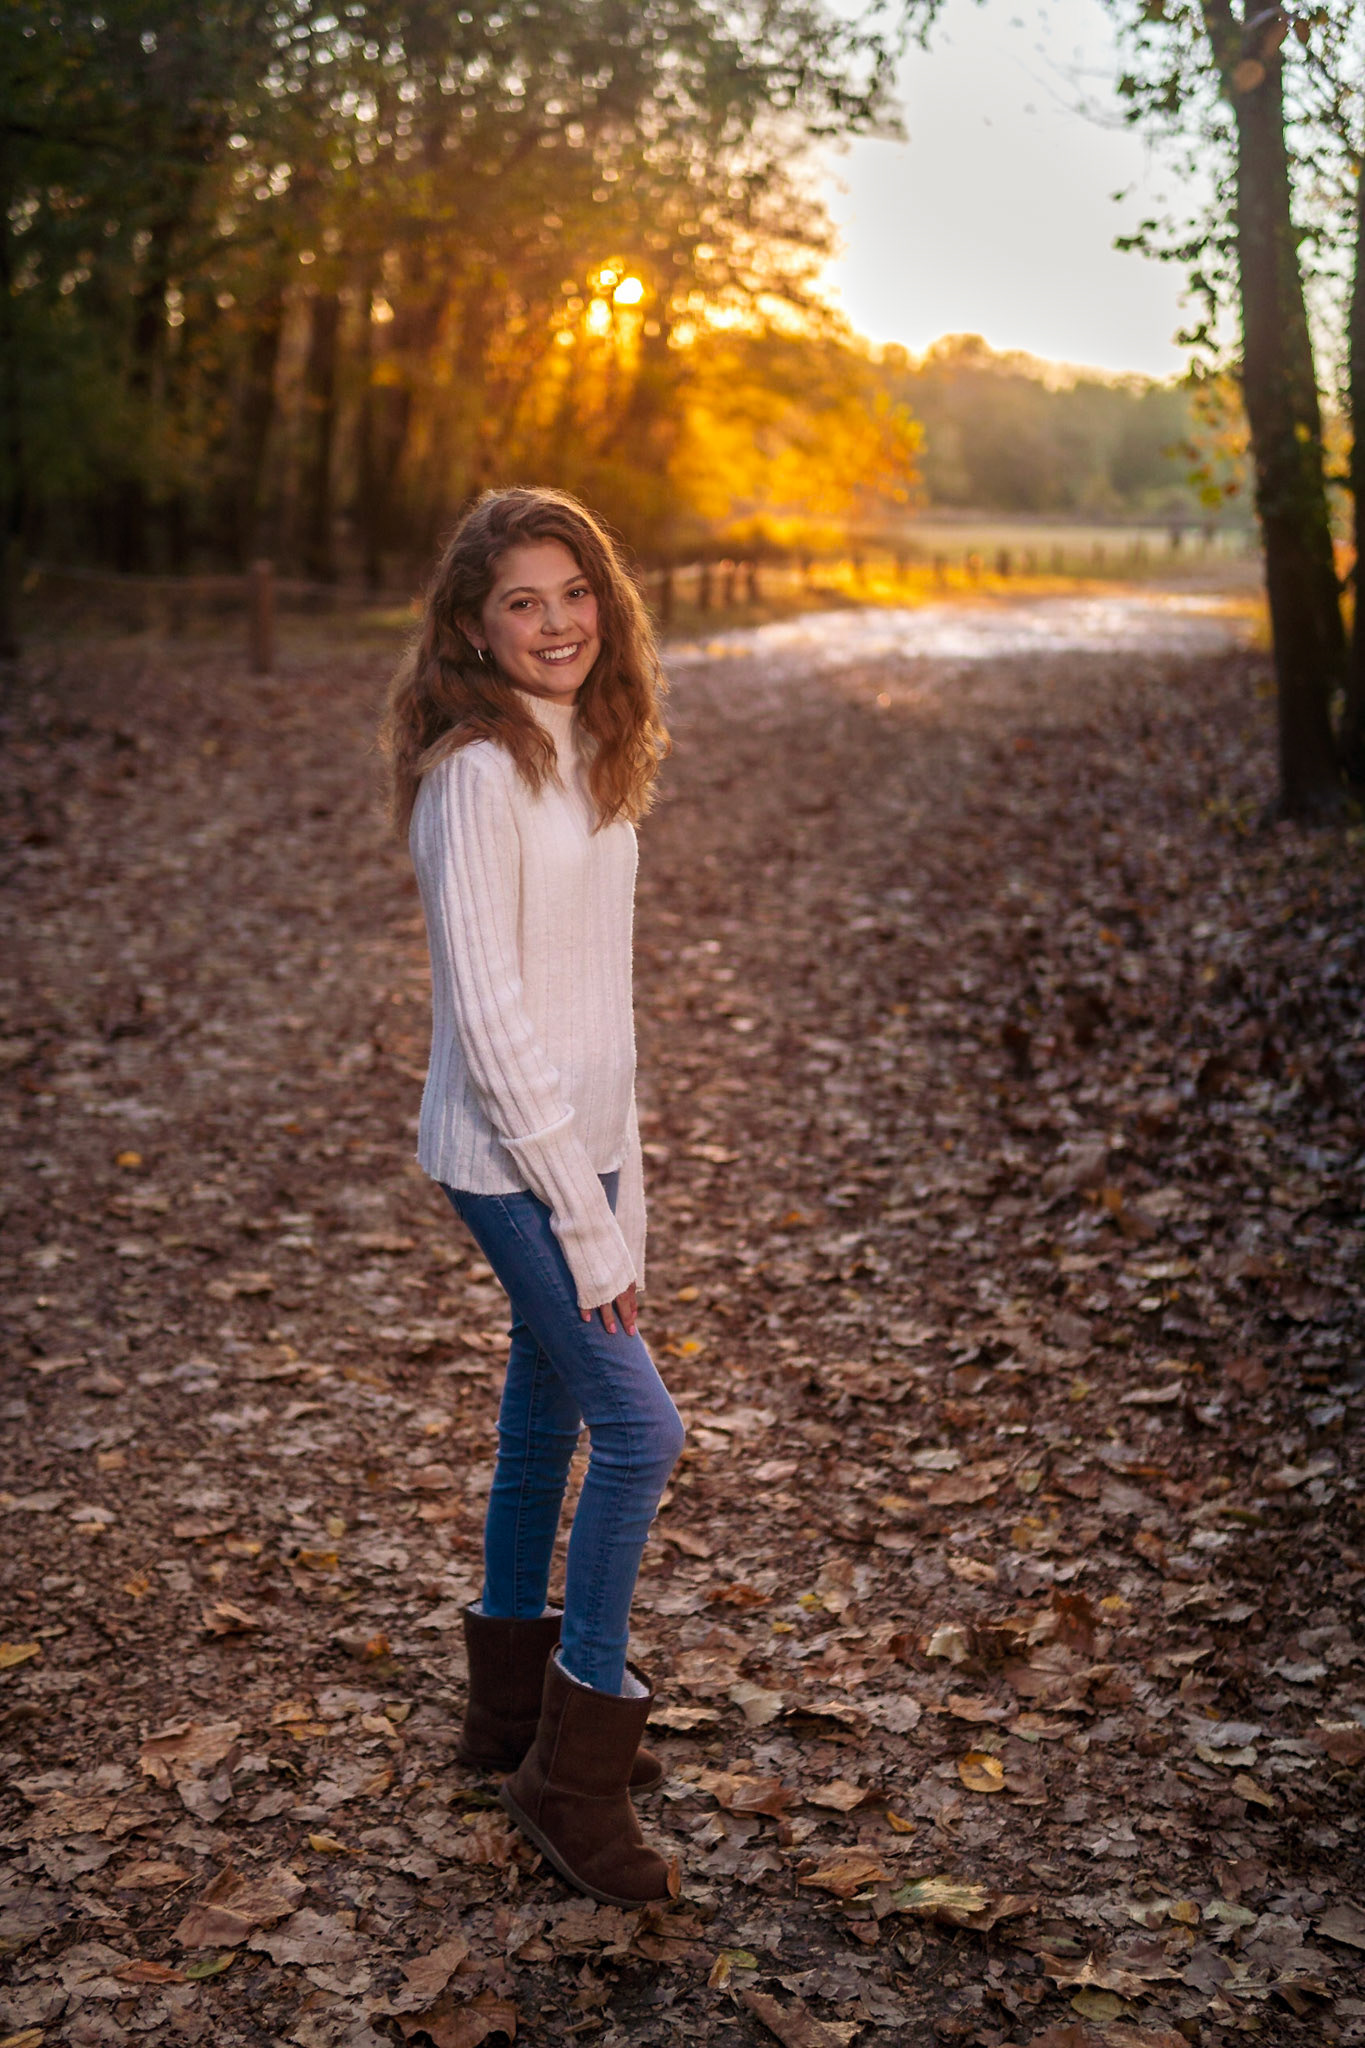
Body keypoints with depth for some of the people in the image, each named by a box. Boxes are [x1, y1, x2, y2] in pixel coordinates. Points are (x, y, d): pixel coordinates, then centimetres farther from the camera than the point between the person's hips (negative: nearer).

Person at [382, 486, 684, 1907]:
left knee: (548, 1410, 17)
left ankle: (514, 1706, 35)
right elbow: (488, 1018, -20)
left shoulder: (585, 752, 9)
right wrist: (584, 1219, -19)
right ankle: (572, 1770, 7)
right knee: (638, 1427, -8)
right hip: (511, 1156, -9)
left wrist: (621, 1175, 12)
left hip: (582, 1139, 9)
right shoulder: (480, 773, -18)